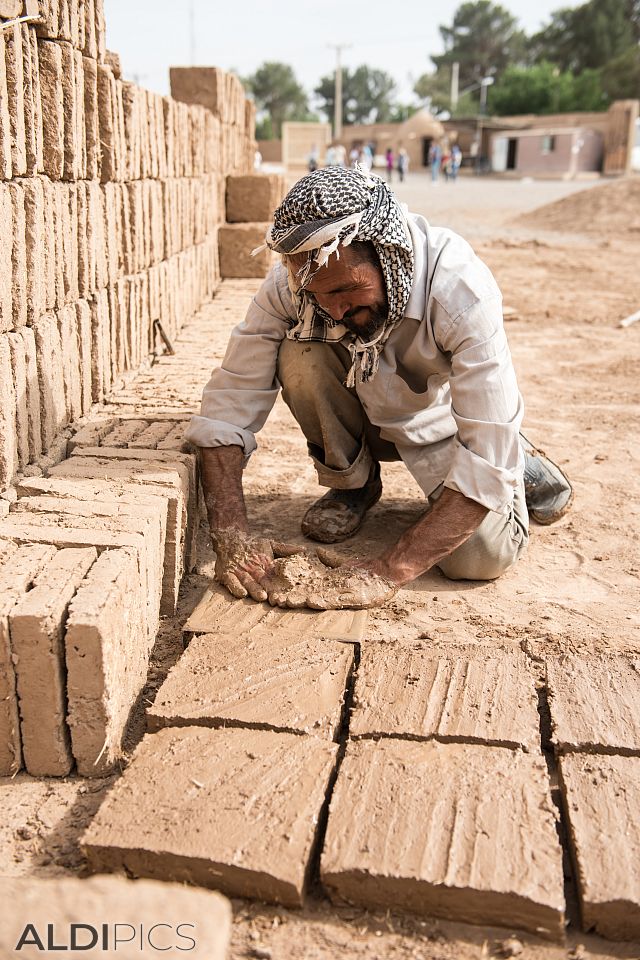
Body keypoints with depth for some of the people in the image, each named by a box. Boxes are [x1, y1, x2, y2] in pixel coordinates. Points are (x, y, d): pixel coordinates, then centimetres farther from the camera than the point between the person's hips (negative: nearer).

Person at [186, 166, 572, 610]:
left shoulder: (462, 290, -36)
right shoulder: (291, 283, -26)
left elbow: (487, 461, -38)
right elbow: (228, 405, -22)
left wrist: (389, 570, -44)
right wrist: (231, 533, -36)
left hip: (444, 419, -2)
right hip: (368, 416, 3)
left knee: (480, 556, -27)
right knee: (301, 355, -28)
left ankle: (520, 461, 8)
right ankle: (352, 482, 1)